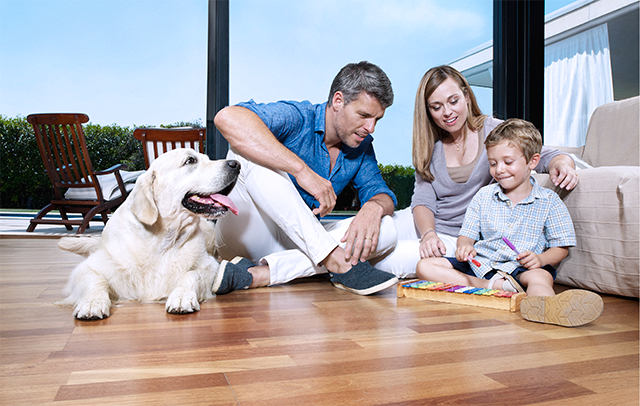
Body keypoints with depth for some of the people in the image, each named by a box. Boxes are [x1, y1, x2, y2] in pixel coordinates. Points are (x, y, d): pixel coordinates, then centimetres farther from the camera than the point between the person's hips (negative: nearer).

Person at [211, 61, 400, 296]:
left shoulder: (361, 147, 7)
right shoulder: (297, 118, -14)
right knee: (246, 149, -28)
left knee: (387, 229, -15)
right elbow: (228, 118, -31)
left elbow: (382, 194, 3)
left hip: (298, 242, 5)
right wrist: (301, 169, -37)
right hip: (247, 239, -5)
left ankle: (259, 274, -28)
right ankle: (335, 259, -32)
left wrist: (374, 207, -23)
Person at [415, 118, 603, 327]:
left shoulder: (549, 201, 4)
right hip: (480, 264, 3)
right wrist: (465, 246, -14)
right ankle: (493, 286, -29)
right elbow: (467, 235, 11)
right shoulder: (483, 196, 11)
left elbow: (562, 247, 4)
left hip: (521, 269, -3)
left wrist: (540, 259, -18)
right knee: (424, 266, -17)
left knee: (540, 277, -38)